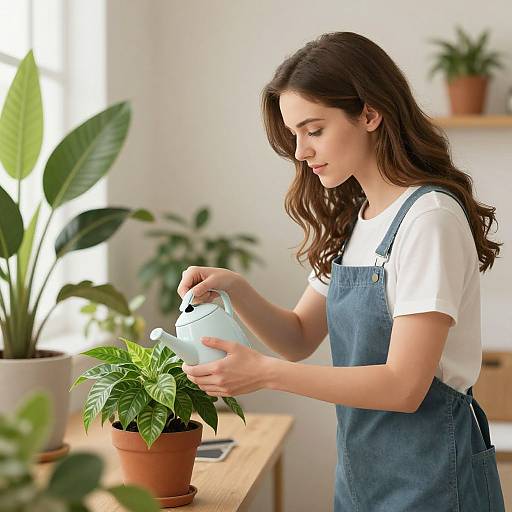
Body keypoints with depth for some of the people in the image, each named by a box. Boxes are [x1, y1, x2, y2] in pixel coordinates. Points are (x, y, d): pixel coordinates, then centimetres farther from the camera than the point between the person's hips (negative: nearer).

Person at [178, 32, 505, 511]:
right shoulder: (352, 221, 7)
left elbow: (403, 386, -23)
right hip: (361, 470, 8)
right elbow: (300, 338, 9)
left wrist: (264, 372, -24)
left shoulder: (430, 217, -20)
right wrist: (234, 288, -9)